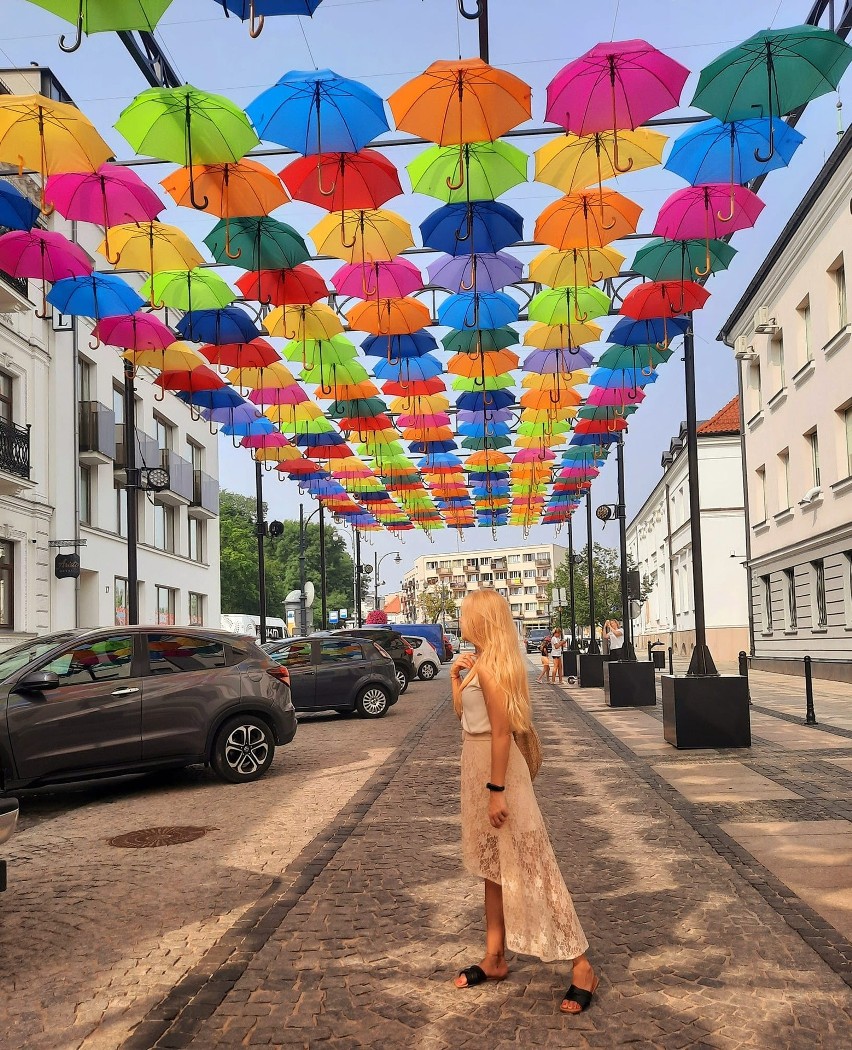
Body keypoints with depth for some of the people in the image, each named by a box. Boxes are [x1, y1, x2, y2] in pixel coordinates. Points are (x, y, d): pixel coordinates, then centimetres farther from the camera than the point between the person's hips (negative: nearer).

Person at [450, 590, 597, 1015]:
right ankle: (494, 959, 28)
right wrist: (456, 678, 7)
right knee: (492, 867, 16)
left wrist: (496, 790, -23)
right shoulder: (481, 662, 9)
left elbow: (501, 732, -22)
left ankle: (581, 966, 2)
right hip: (477, 766, 10)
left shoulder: (489, 665, -19)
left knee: (528, 866, -5)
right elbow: (463, 714, 20)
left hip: (496, 769, -10)